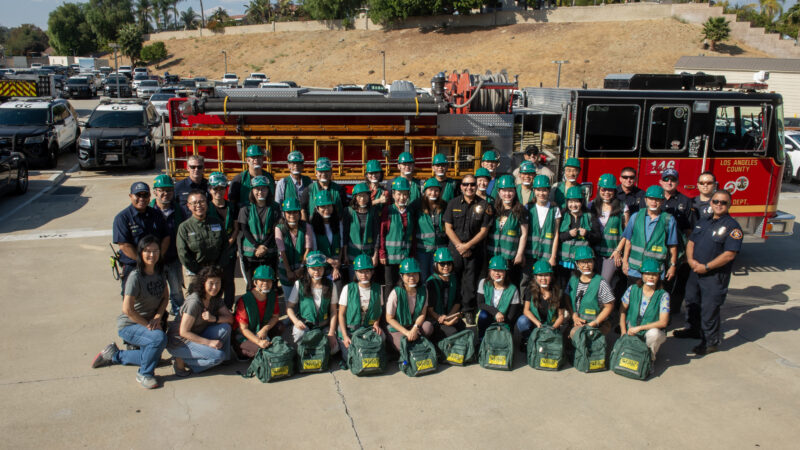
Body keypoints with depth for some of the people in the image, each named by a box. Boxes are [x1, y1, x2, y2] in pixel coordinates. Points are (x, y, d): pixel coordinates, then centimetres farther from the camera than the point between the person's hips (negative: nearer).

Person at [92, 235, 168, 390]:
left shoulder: (160, 272, -2)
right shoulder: (135, 277, -24)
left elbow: (165, 296, 6)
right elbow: (127, 309, -26)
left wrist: (158, 317, -11)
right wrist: (148, 325, -19)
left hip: (151, 322, 8)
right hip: (128, 325, -8)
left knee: (153, 357, 12)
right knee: (159, 338, -33)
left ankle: (113, 355, 31)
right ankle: (144, 374, -10)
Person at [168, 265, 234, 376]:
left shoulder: (215, 298, -1)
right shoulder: (194, 301, -24)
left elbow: (230, 318, -4)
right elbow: (184, 332, -22)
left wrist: (214, 319, -25)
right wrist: (209, 342, -23)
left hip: (197, 336, 7)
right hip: (179, 342, -7)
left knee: (225, 328, -16)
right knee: (217, 356, -24)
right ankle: (182, 361, -8)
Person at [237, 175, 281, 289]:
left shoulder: (275, 208, 4)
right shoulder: (246, 208, 4)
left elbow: (275, 231, -1)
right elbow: (244, 230, -2)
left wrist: (263, 247, -11)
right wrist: (257, 246, -13)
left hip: (270, 253, 0)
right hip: (249, 253, 0)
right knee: (252, 286, 2)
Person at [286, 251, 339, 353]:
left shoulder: (330, 286, 1)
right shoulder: (299, 284, -3)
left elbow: (333, 311, 2)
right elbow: (290, 307, -1)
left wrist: (331, 333, -8)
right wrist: (296, 321, -22)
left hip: (324, 326, 1)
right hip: (304, 324, -1)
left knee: (334, 348, -21)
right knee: (300, 333, -35)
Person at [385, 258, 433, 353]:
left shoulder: (423, 291, -7)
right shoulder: (396, 293, -19)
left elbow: (422, 314, -2)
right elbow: (389, 318, -13)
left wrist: (415, 328, -21)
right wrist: (407, 332, -20)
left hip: (415, 325, 3)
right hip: (397, 328, -3)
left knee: (428, 327, -28)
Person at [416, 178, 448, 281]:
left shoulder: (443, 207, 4)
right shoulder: (419, 207, 0)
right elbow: (413, 228, 4)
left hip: (439, 249, 1)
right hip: (422, 248, -1)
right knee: (423, 278, 7)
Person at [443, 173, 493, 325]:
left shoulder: (483, 205, -1)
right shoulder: (453, 203, 3)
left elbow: (484, 231, -3)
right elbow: (448, 228, 1)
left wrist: (467, 245, -10)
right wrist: (459, 246, -8)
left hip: (474, 250, -1)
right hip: (455, 248, 1)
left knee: (470, 282, 3)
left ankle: (468, 312, 14)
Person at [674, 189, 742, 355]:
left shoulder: (732, 226, -14)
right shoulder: (704, 222, 10)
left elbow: (729, 254, -20)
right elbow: (691, 242, 13)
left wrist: (706, 267, -19)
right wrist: (691, 260, -6)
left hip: (715, 276, -7)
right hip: (696, 271, 8)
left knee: (709, 308, -2)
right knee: (692, 302, 21)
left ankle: (712, 341, 14)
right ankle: (694, 330, 42)